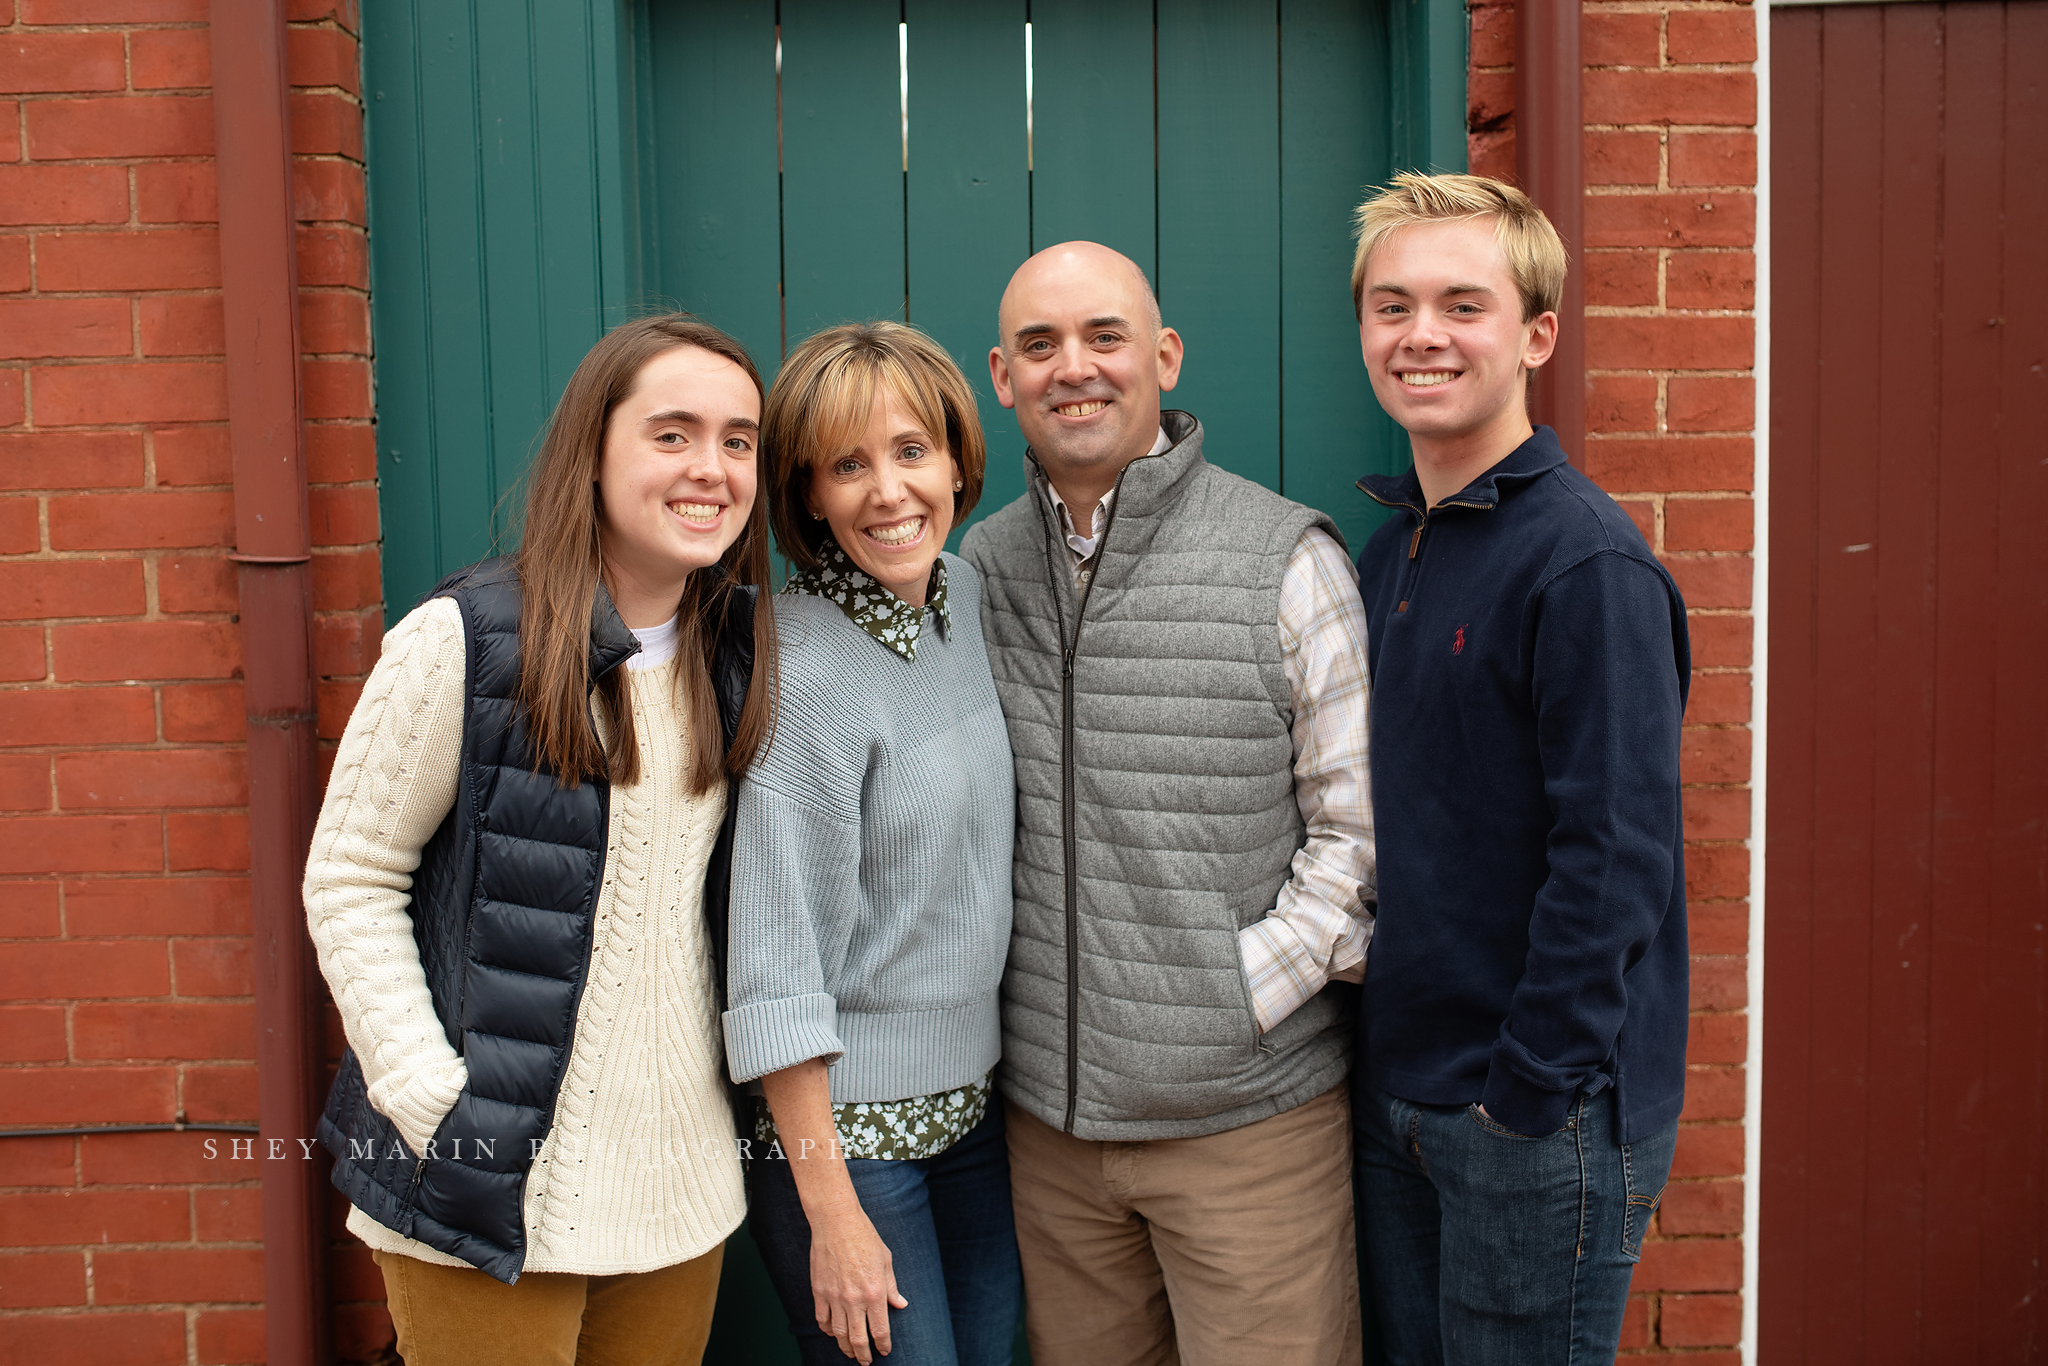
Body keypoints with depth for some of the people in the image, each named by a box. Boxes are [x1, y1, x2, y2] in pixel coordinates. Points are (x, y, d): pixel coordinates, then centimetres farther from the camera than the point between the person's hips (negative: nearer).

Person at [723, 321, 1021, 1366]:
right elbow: (777, 972, -20)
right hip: (843, 1122, -7)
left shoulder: (963, 592, 2)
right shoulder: (803, 674, -21)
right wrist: (833, 1216, -17)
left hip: (972, 1099, 7)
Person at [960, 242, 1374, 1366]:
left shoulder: (1286, 559, -7)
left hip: (1248, 1109, -4)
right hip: (1047, 1109, 4)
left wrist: (1248, 992, -13)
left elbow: (1358, 824, -6)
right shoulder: (981, 569, 6)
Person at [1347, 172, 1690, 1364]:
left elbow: (1613, 859, -20)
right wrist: (1387, 1071, 11)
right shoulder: (1391, 552, 8)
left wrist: (1529, 1093, -17)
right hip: (1400, 1101, 8)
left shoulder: (1587, 561, -17)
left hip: (1545, 1121, -7)